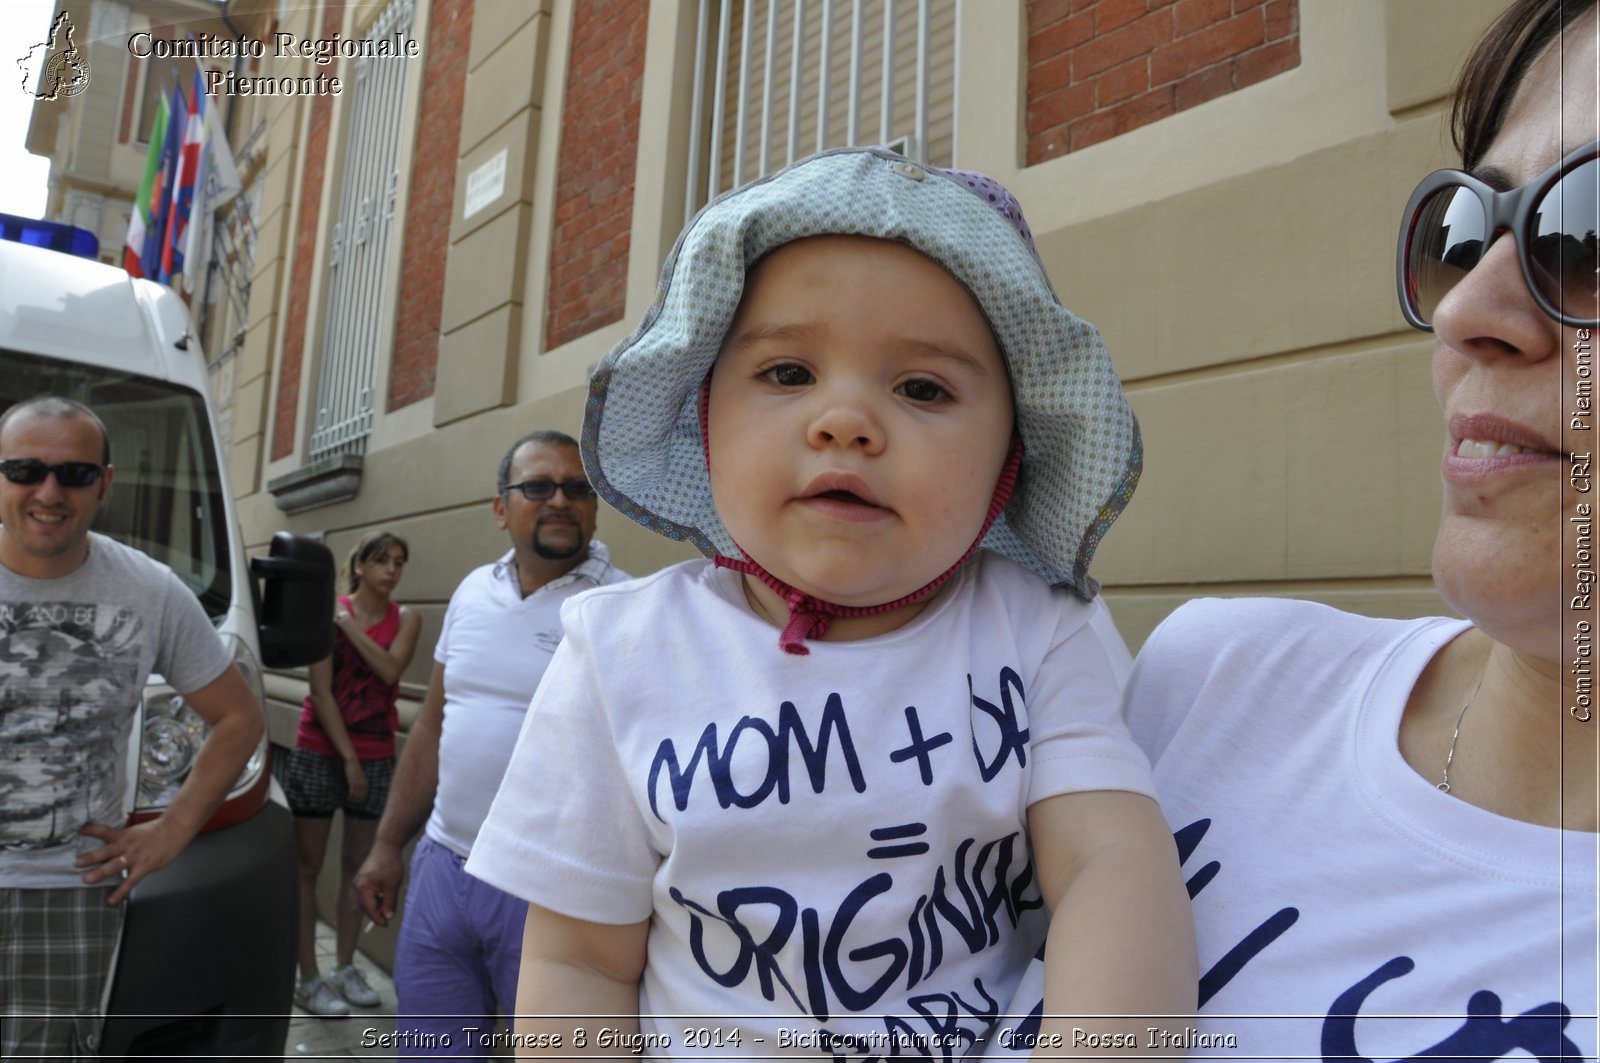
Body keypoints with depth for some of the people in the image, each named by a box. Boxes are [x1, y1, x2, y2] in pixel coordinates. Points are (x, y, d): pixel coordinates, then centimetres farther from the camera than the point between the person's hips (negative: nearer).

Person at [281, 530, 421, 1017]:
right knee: (308, 866, 2)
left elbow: (390, 669, -15)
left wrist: (350, 626, -14)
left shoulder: (406, 618, 3)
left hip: (375, 756, 3)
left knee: (357, 866, 11)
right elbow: (321, 691, -9)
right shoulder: (329, 611, -6)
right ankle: (308, 979, 11)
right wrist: (348, 757, -11)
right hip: (319, 752, -3)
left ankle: (345, 968, 23)